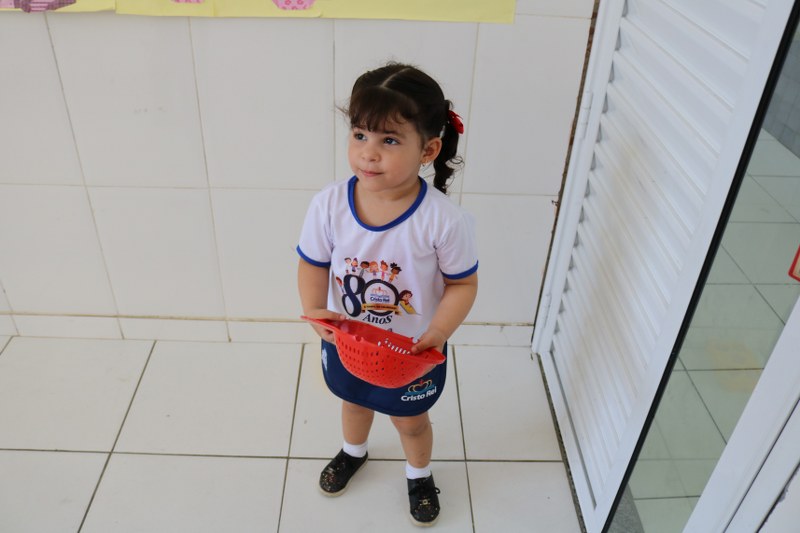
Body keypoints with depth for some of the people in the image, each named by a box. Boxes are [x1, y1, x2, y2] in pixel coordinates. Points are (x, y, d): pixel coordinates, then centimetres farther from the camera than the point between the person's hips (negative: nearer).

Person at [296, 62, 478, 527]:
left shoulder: (444, 220, -31)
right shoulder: (329, 204, -23)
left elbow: (463, 283, -17)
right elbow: (313, 266, -9)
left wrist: (438, 333, -30)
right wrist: (315, 311, -26)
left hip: (413, 349, -2)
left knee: (411, 420, 25)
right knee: (355, 400, 33)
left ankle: (420, 475, 59)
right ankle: (354, 452, 68)